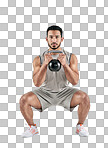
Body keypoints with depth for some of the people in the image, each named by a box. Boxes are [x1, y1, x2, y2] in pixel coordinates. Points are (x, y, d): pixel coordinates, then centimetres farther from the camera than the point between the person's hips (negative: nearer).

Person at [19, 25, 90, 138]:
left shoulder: (71, 57, -4)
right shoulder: (39, 59, -5)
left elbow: (74, 81, -13)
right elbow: (37, 83, -14)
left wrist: (65, 64, -28)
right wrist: (45, 64, -28)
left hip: (64, 92, 0)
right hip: (45, 92, 0)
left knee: (84, 98, -27)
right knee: (24, 100, -25)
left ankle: (80, 126, 0)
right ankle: (32, 127, 2)